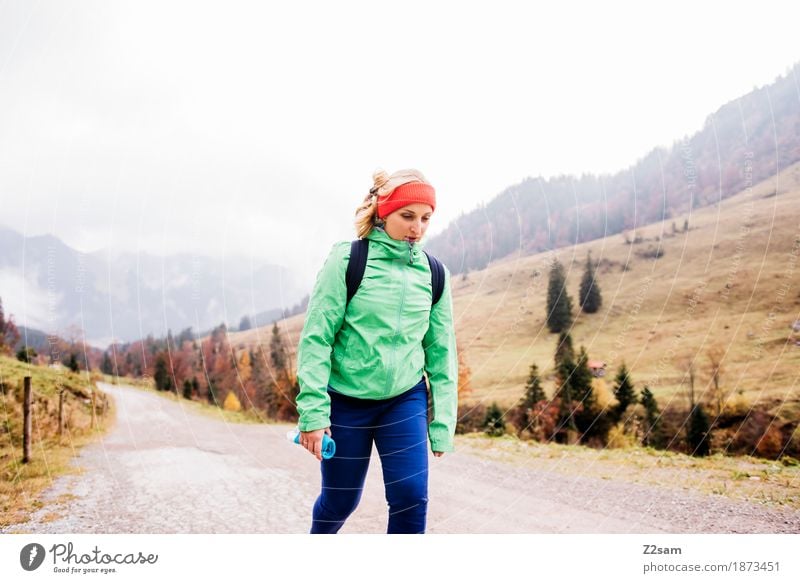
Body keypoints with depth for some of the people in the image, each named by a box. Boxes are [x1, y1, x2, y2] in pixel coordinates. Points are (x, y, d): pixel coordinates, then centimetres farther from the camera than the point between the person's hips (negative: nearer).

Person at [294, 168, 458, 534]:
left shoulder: (433, 274, 0)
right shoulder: (347, 260, -11)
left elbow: (441, 351, 4)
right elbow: (316, 337, -12)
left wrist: (442, 422, 3)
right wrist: (313, 411, -16)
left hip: (406, 401, 3)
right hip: (346, 400, -2)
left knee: (411, 498, -8)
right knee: (341, 500, 13)